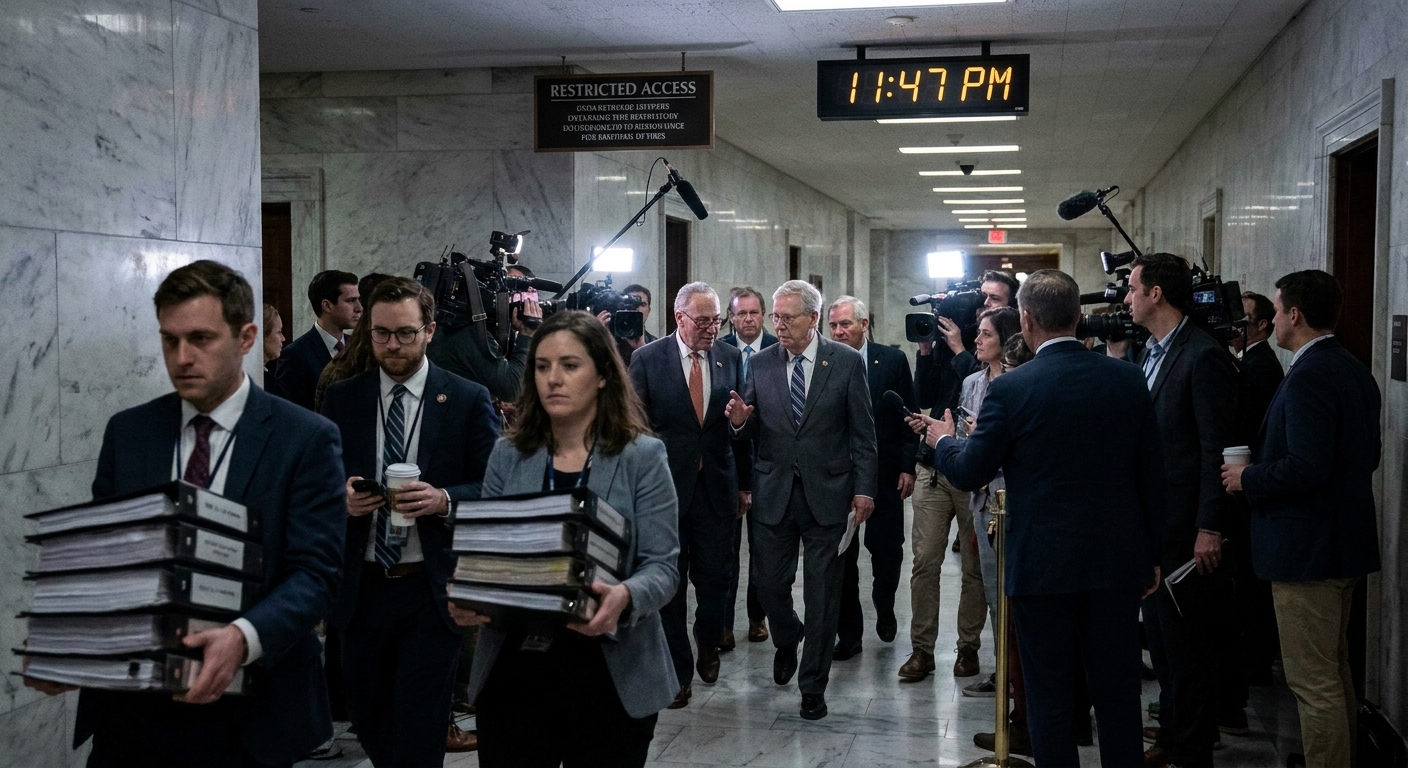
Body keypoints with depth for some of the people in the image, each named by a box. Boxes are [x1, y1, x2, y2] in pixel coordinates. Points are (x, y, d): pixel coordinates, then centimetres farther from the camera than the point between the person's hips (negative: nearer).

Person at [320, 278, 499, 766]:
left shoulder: (468, 400, -1)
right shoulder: (341, 399, 6)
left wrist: (445, 500, -19)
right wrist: (339, 497, -11)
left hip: (431, 590, -3)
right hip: (360, 588, 3)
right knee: (368, 719, 16)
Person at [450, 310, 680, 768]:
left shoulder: (642, 457, -3)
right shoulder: (508, 455, 6)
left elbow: (662, 565, -7)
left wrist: (624, 597, -28)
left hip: (611, 675, -2)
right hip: (514, 667, 2)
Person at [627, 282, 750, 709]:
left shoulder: (730, 357, 5)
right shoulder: (647, 359, -3)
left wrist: (745, 483, 8)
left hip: (717, 487, 2)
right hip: (665, 487, -2)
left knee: (714, 578, 7)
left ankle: (708, 646, 36)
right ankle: (678, 672, 17)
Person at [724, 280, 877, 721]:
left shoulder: (846, 362, -2)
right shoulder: (761, 364, 5)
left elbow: (862, 432, 0)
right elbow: (752, 432, 8)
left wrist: (864, 488, -5)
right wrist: (740, 421, -15)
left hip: (827, 493, -2)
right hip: (773, 493, 2)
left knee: (822, 595, 4)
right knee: (769, 584, 6)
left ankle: (813, 686, 16)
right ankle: (787, 640, 39)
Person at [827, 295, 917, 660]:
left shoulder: (893, 360, -1)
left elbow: (908, 416, 1)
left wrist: (908, 467, -3)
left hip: (885, 473, 0)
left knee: (887, 548, 5)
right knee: (842, 555, 4)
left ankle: (884, 609, 34)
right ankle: (849, 633, 16)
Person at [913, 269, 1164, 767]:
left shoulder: (1011, 389, -12)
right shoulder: (1128, 379, -1)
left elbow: (970, 473, -5)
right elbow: (1151, 476, 3)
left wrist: (942, 440, 16)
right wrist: (1150, 554, 13)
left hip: (1044, 568, -3)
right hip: (1118, 562, 4)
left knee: (1049, 700, 7)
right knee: (1118, 695, 12)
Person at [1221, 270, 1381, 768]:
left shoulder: (1308, 377, -20)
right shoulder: (1354, 371, 10)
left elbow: (1306, 466, -28)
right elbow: (1369, 455, 18)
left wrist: (1248, 478, -12)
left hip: (1308, 548, -11)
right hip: (1347, 541, 11)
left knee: (1313, 682, -3)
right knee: (1335, 670, 22)